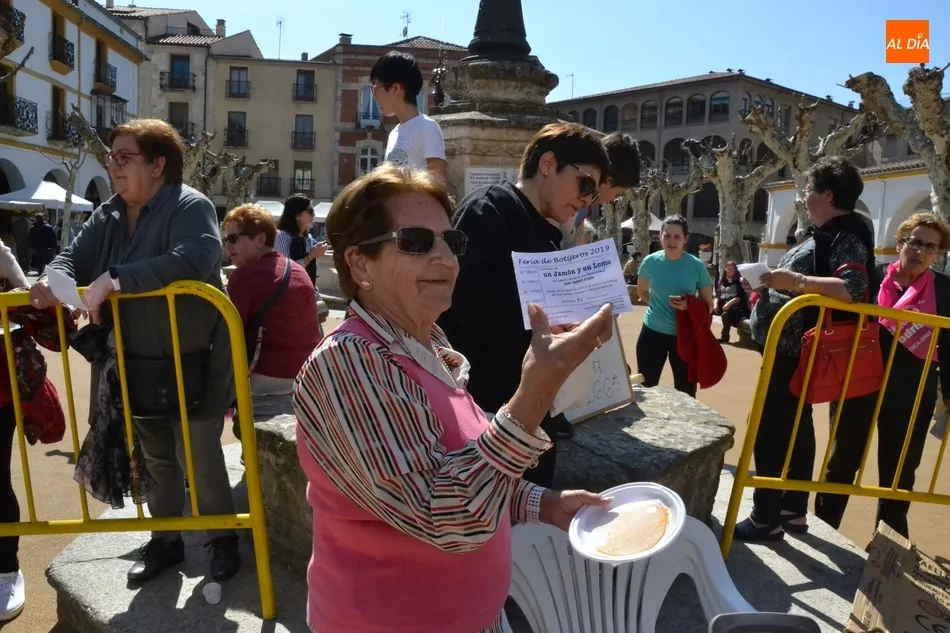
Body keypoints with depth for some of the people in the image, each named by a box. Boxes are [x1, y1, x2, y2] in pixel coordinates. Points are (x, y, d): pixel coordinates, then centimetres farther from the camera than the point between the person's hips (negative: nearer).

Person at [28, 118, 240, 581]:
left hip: (193, 365, -7)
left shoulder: (191, 206, -17)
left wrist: (114, 279, -34)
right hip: (137, 368, 7)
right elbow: (75, 256, 8)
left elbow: (194, 259, -34)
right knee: (156, 461, 19)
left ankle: (224, 538, 26)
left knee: (200, 461, 4)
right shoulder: (107, 217, 9)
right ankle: (165, 541, 37)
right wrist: (54, 281, -17)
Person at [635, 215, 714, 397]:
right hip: (652, 332, 2)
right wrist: (658, 305, 0)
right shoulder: (650, 261, -5)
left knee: (685, 393, 9)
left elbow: (708, 305, -3)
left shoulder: (696, 266, -10)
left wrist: (689, 305, -21)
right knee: (645, 388, 12)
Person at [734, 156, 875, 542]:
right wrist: (766, 286, 14)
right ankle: (793, 510, 26)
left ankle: (766, 519, 4)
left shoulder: (847, 237, -15)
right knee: (794, 427, 15)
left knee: (770, 430, -5)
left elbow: (852, 289, -31)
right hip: (789, 349, 10)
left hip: (795, 351, -10)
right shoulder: (822, 235, 15)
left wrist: (795, 281, -38)